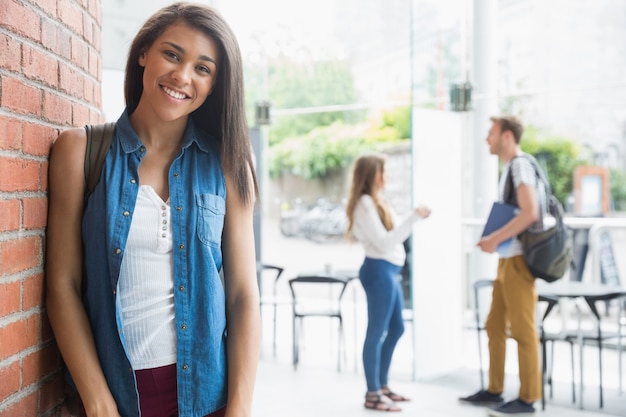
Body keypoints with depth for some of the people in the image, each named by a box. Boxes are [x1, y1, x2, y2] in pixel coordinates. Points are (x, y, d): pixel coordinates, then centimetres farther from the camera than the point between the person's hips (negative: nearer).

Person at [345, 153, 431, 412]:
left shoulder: (376, 201, 18)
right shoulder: (365, 203, -13)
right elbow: (383, 242, -20)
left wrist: (414, 218, 13)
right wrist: (412, 218, -19)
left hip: (388, 270, 11)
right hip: (379, 270, -11)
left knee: (396, 328, 17)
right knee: (377, 332, -4)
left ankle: (382, 386, 27)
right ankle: (373, 394, 4)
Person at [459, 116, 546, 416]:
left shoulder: (521, 165, -13)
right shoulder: (509, 167, 16)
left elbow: (529, 213, -23)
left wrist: (494, 239, -18)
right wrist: (494, 240, 10)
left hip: (519, 258, -10)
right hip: (507, 258, 10)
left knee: (523, 329, -3)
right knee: (495, 325, 13)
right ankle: (494, 391, 22)